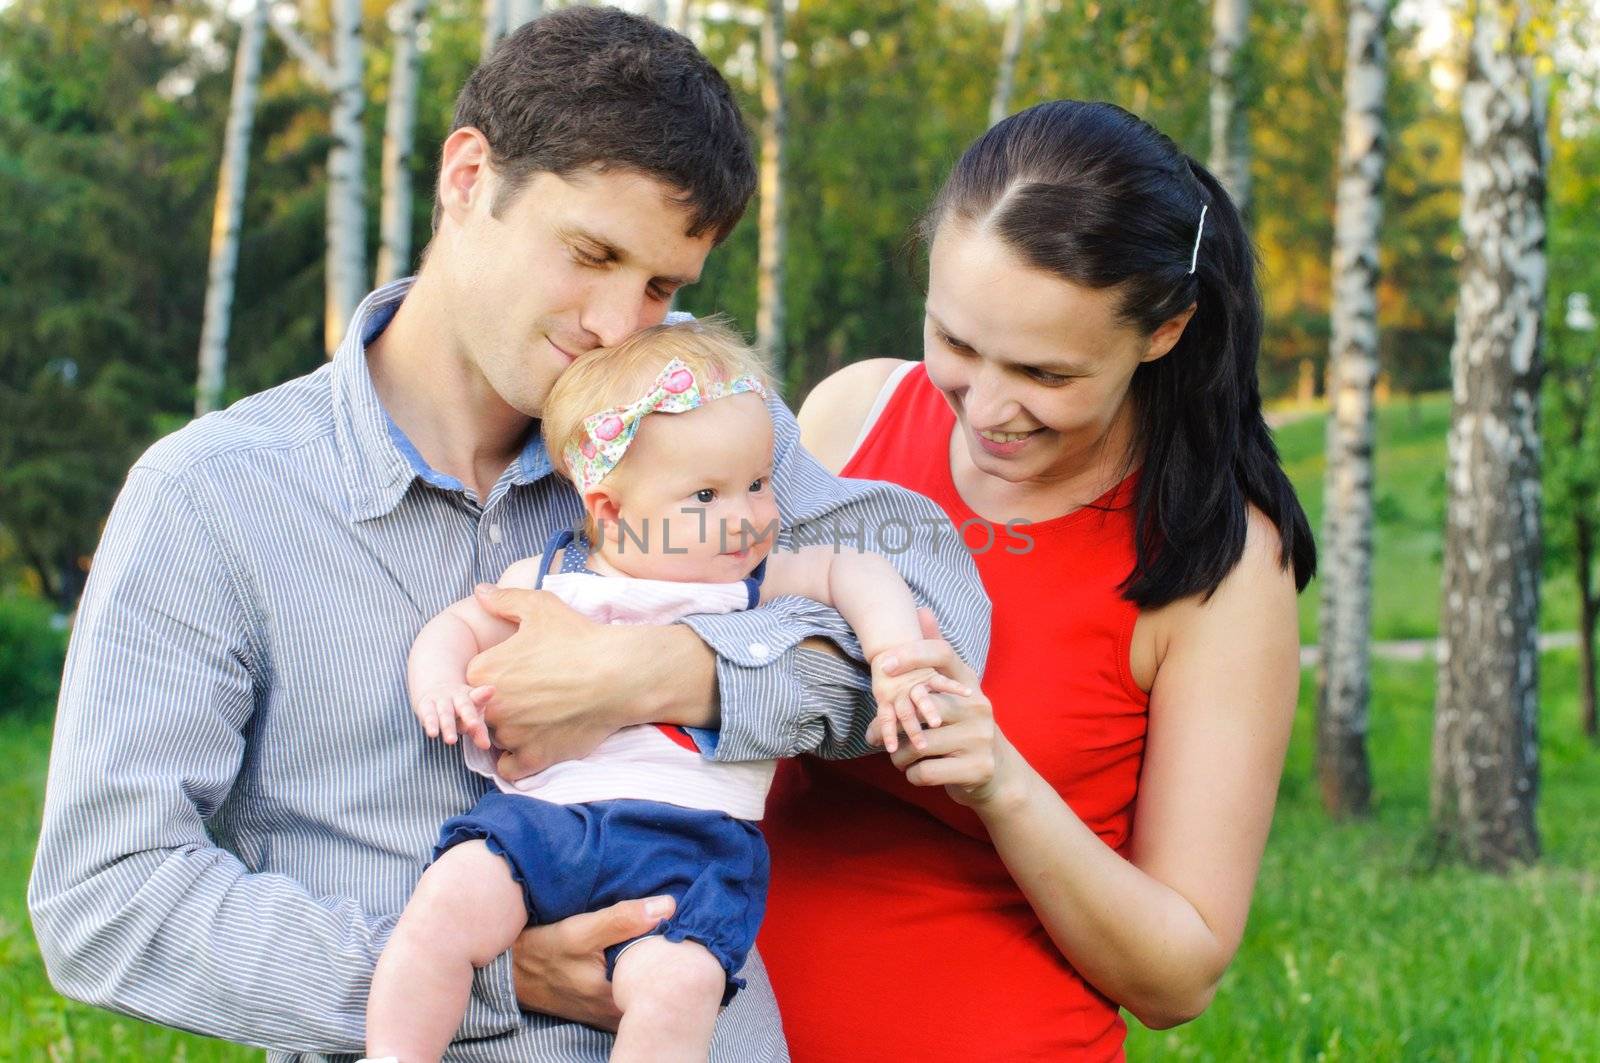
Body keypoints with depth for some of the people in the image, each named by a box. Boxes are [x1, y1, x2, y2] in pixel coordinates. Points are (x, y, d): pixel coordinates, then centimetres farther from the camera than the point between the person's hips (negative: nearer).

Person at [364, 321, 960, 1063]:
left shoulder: (758, 585, 15)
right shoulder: (547, 582, 14)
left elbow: (852, 572, 13)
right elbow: (460, 626, 21)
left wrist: (895, 657, -5)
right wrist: (438, 681, -1)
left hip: (689, 839, 0)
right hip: (543, 813, 1)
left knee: (677, 984, -29)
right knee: (452, 900, -28)